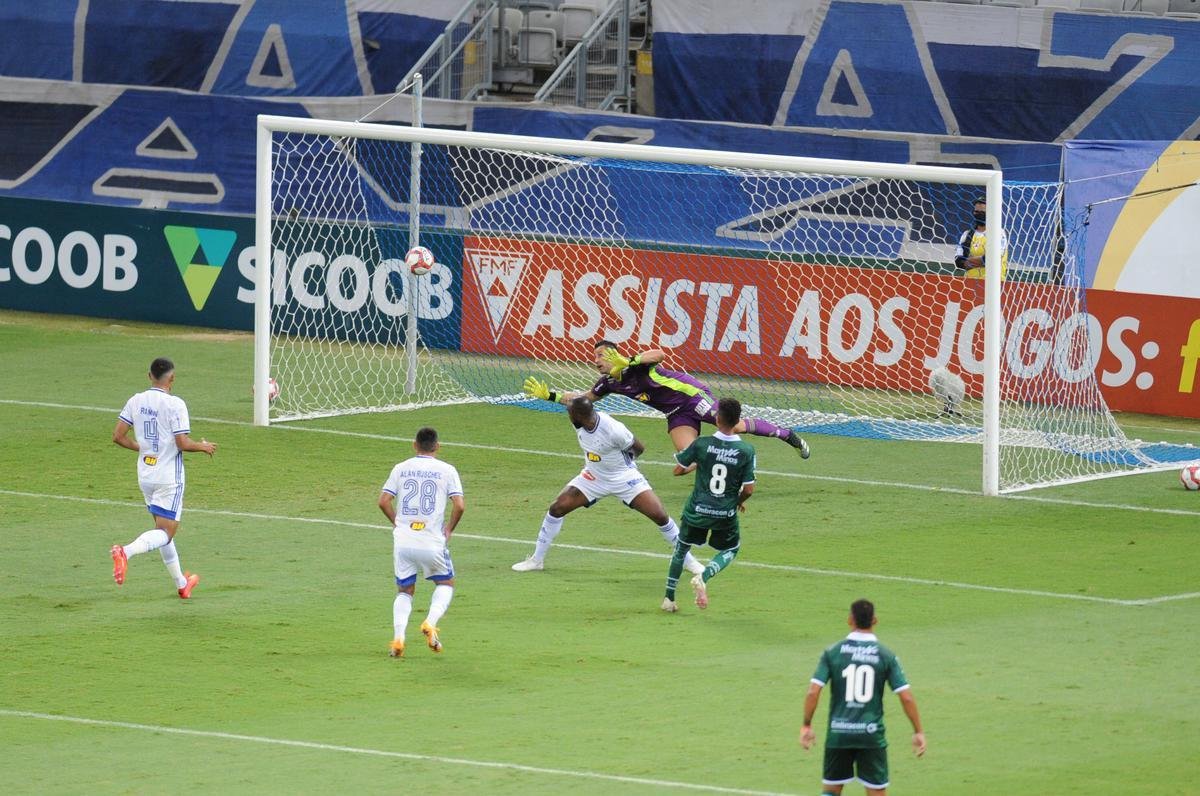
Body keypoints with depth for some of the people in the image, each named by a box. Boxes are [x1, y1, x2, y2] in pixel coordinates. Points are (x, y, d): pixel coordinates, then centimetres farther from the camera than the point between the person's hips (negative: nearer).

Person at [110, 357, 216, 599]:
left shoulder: (136, 401, 2)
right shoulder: (175, 404, -17)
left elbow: (118, 436, 3)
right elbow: (183, 443, -19)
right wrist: (204, 447, 1)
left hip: (145, 476, 7)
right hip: (169, 478, -7)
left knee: (163, 529, 19)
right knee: (166, 532, -5)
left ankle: (181, 583, 29)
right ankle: (125, 552, -32)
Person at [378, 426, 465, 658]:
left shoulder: (401, 469, 5)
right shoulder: (446, 470, -1)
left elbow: (383, 501, 1)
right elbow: (459, 506, -9)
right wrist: (449, 529, 7)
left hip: (403, 541, 2)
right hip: (432, 541, -2)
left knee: (404, 591, 16)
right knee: (446, 583, 20)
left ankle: (398, 637, -4)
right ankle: (431, 622, -5)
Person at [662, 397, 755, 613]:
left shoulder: (701, 444, -12)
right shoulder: (746, 451, -12)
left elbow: (678, 470, -1)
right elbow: (748, 489, -8)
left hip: (697, 510, 1)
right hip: (726, 514, 0)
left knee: (681, 549, 22)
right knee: (730, 550, 24)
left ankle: (669, 599, 24)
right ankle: (703, 577, -4)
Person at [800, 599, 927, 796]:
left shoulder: (832, 653, -2)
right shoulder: (886, 656, -3)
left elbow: (813, 692, -7)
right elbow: (906, 697, -6)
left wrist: (806, 726, 4)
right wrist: (918, 732, 4)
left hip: (838, 733, 1)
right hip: (871, 734, -1)